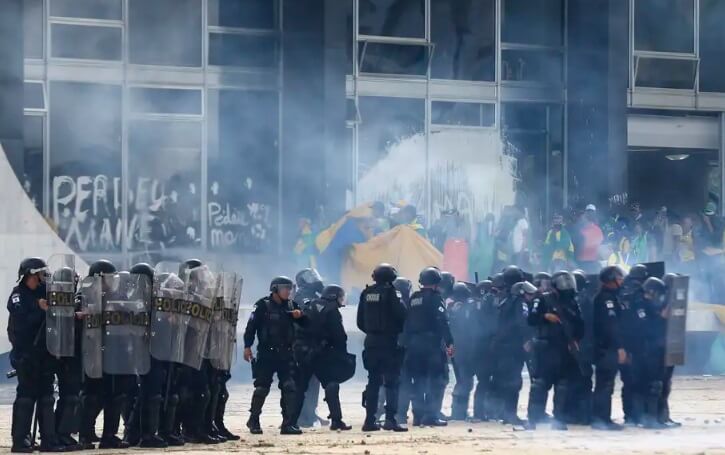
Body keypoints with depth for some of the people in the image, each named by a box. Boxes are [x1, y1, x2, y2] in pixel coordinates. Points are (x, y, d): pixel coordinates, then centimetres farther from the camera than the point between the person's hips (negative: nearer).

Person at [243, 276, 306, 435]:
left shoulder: (291, 305, 10)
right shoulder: (263, 305, -5)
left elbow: (305, 323, 15)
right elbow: (252, 325, -9)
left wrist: (300, 315, -7)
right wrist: (247, 346, -14)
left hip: (286, 354, 5)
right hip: (266, 354, -4)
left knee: (290, 387, -4)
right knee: (262, 388, -1)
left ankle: (288, 423, -2)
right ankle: (253, 421, 16)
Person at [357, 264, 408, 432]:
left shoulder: (366, 294, 6)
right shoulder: (390, 293, -10)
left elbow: (360, 321, 9)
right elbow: (401, 315, -13)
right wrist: (398, 331, 5)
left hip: (371, 341, 5)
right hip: (389, 341, -5)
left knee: (373, 381, 12)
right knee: (392, 381, -3)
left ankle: (370, 419, 9)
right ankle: (390, 418, -12)